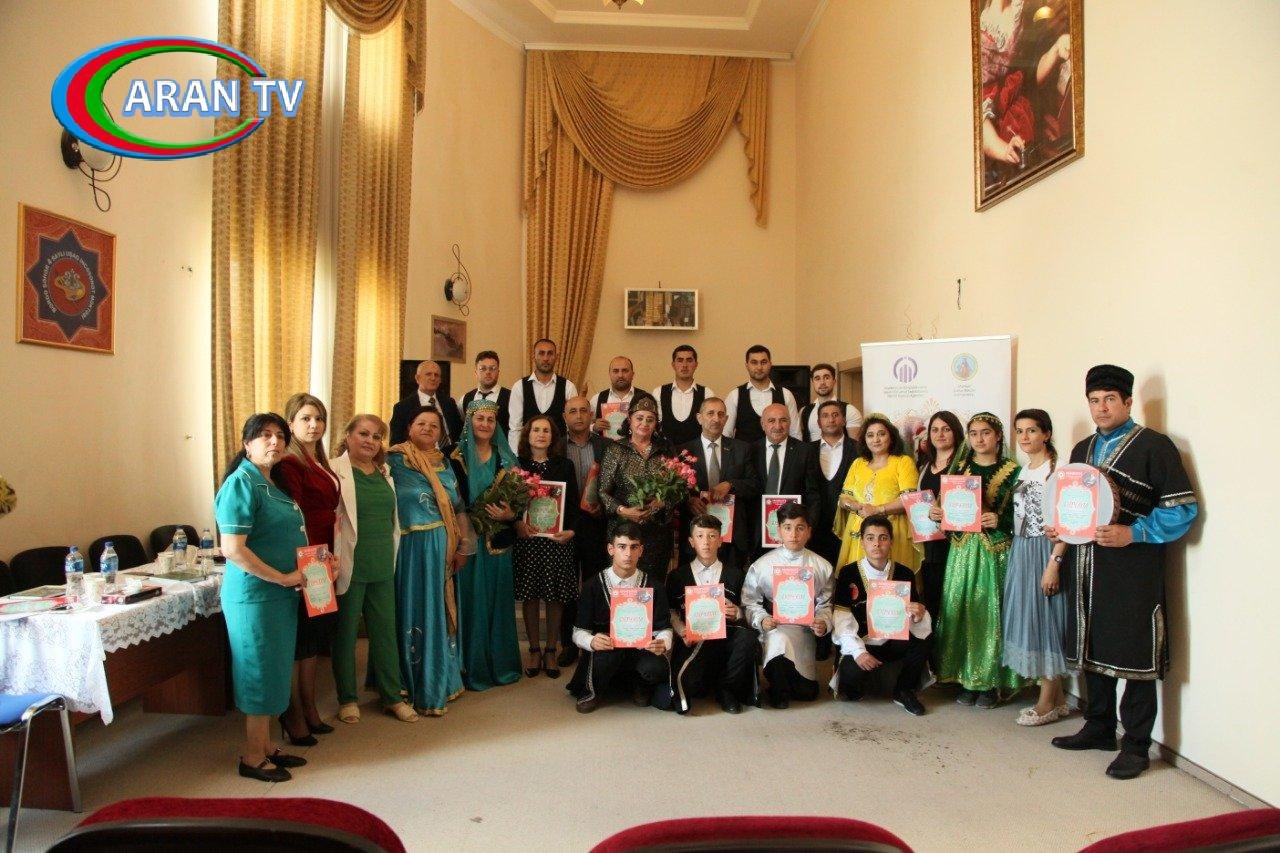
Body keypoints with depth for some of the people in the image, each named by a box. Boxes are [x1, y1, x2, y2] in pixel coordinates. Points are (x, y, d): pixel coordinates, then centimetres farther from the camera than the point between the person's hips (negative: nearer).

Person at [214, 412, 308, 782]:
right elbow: (233, 549, -22)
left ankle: (265, 746, 29)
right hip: (255, 595, -9)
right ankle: (253, 758, 16)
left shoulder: (272, 483, 12)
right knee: (261, 672, 2)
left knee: (275, 671, 16)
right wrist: (282, 578, -18)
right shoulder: (241, 483, -16)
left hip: (281, 594, 9)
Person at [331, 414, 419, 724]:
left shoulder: (384, 473, 11)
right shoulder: (335, 471, -8)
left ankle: (392, 697, 24)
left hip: (383, 567, 6)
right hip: (350, 567, -5)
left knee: (385, 631, 12)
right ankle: (347, 698, 23)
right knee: (346, 632, 8)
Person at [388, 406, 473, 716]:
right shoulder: (394, 460, -4)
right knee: (415, 611, 2)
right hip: (411, 548, -5)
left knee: (441, 611, 13)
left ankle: (443, 680, 26)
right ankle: (422, 689, 12)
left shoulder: (444, 464, 11)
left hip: (442, 548, 5)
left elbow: (458, 507, 12)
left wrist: (464, 546, 7)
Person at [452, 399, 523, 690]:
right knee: (472, 600, 1)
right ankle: (474, 667, 12)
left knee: (499, 599, 9)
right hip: (469, 539, -3)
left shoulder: (506, 458, 8)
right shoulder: (458, 458, 0)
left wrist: (510, 515, -12)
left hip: (499, 540, 3)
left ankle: (501, 663, 21)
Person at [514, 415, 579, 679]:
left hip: (557, 539, 0)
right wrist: (516, 522, -13)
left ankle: (551, 650, 17)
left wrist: (571, 530, -9)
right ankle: (534, 650, 19)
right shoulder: (516, 465, 4)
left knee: (555, 596, 4)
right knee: (530, 595, 5)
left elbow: (574, 502, 5)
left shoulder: (564, 466, 6)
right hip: (526, 538, 0)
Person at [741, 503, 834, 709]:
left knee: (808, 692, -2)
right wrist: (762, 620, -18)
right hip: (774, 628, -2)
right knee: (779, 640, -38)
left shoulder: (822, 567, 5)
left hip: (805, 629, 3)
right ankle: (779, 692, -9)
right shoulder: (762, 565, -1)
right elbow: (750, 602, 1)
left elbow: (825, 604, 6)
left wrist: (823, 623, -13)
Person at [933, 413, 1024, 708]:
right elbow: (947, 508, 14)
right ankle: (967, 679, 11)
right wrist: (937, 514, -6)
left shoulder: (1012, 471, 2)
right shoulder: (959, 467, 12)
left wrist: (999, 521, -19)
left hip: (996, 553, -3)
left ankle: (991, 681, 8)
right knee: (961, 611, 1)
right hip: (962, 550, 3)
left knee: (991, 612, -3)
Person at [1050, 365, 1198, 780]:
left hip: (1134, 567, -7)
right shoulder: (1082, 449, 16)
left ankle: (1136, 745, 11)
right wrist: (1060, 527, 4)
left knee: (1136, 653, 0)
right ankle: (1099, 728, 29)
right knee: (1093, 648, 15)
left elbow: (1182, 508, -10)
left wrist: (1132, 534, -20)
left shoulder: (1154, 445, -6)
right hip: (1087, 567, 7)